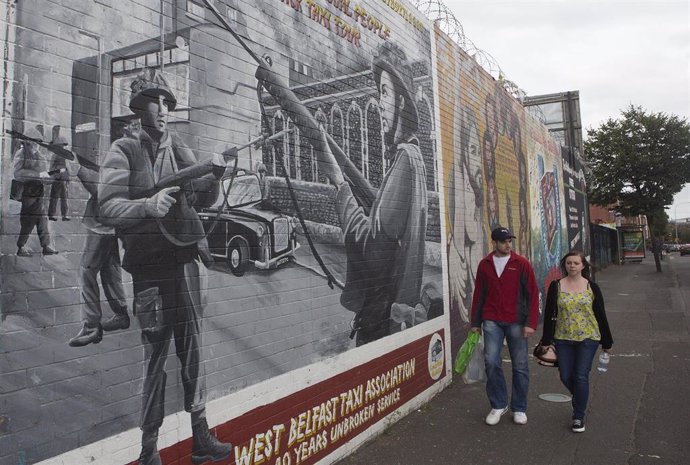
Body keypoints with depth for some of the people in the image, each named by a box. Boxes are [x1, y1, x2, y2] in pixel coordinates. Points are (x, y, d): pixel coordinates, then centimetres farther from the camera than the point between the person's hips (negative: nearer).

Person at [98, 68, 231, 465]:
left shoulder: (180, 149, 12)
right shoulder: (123, 152, -1)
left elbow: (203, 199, 11)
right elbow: (108, 207, -10)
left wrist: (214, 176, -8)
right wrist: (148, 205, -26)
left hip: (186, 258, 5)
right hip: (150, 264, -4)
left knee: (193, 349, 10)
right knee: (155, 355, 0)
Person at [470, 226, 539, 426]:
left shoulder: (521, 264, -1)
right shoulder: (484, 264, 6)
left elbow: (533, 294, -2)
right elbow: (478, 295, 11)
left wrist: (531, 323, -9)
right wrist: (475, 322, 11)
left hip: (516, 322, -1)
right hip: (492, 322, 1)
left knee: (520, 366, 6)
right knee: (491, 362, -5)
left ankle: (519, 409, 22)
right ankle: (498, 405, 14)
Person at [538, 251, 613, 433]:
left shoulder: (592, 287, -1)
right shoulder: (556, 286, 0)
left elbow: (600, 315, 4)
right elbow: (549, 314, 2)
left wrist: (607, 342, 7)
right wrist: (546, 340, 3)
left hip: (588, 338, -1)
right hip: (563, 339, 1)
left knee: (581, 377, -3)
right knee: (566, 377, 6)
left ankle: (579, 416, 14)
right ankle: (579, 397, 40)